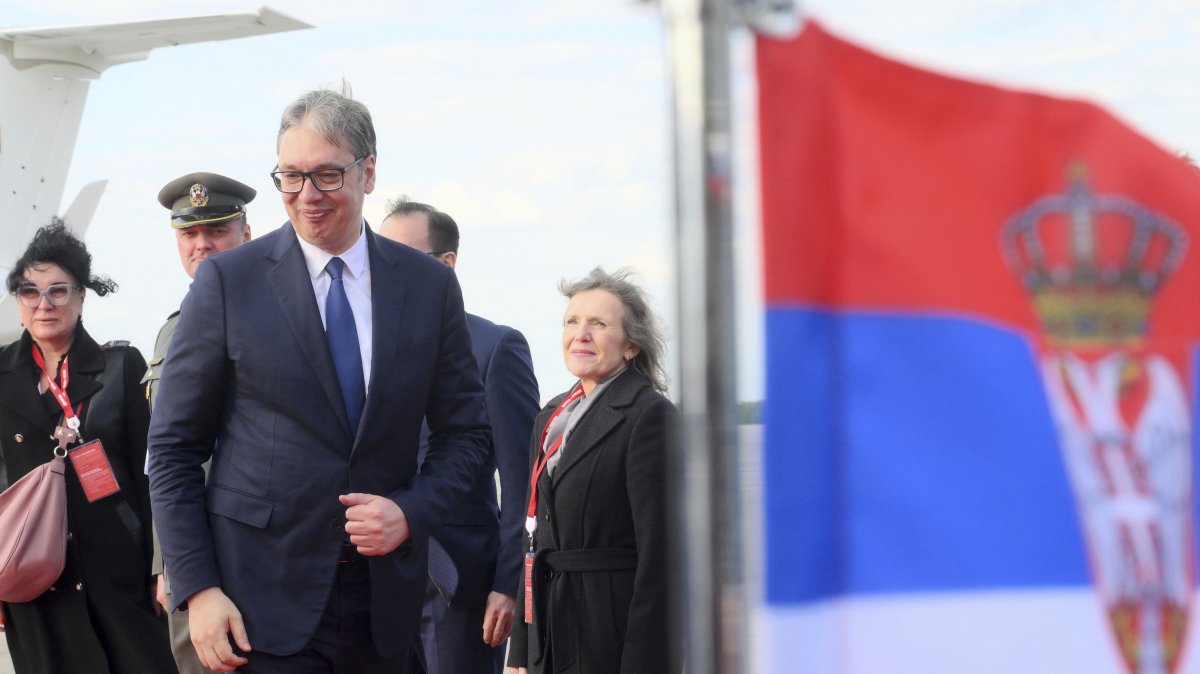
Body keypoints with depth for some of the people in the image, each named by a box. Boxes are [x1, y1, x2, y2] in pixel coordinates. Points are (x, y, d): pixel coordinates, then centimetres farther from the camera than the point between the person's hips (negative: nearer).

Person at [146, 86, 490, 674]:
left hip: (384, 597, 3)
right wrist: (197, 588, -9)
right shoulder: (228, 280, -2)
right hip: (262, 597, -2)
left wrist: (411, 513, -8)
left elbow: (464, 432, 11)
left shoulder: (429, 285, 5)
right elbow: (173, 449, -1)